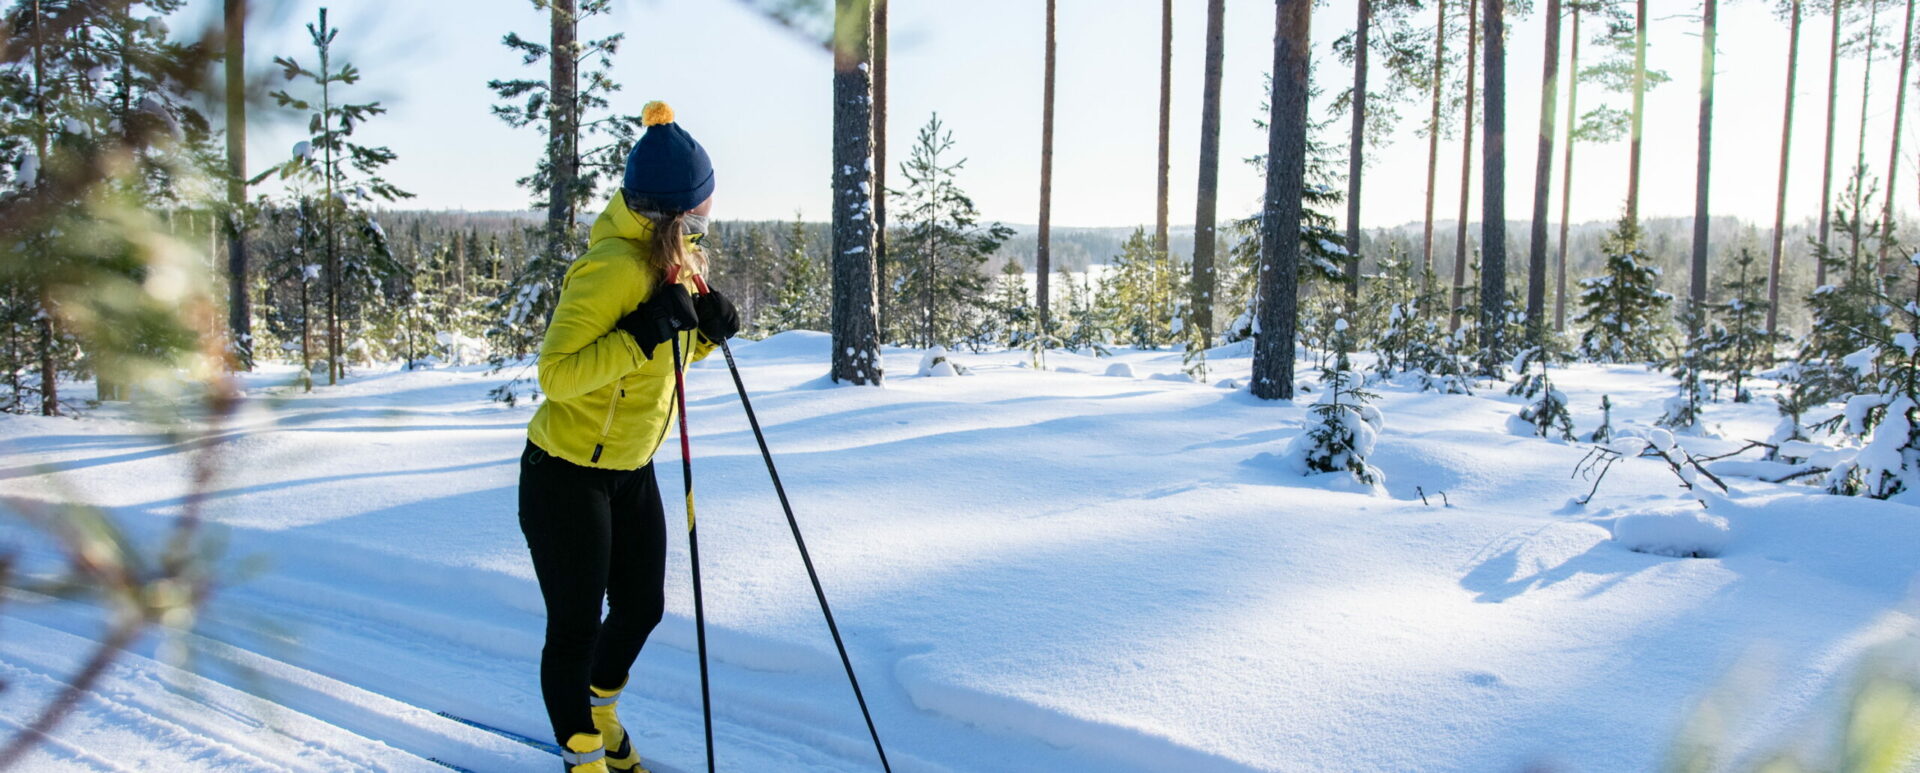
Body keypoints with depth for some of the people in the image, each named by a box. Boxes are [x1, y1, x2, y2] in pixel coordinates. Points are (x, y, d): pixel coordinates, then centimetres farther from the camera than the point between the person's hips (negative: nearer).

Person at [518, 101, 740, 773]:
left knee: (641, 608, 17)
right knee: (576, 626, 4)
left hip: (631, 471, 8)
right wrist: (646, 332, -36)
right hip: (566, 475, -8)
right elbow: (557, 374, -30)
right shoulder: (613, 266, -26)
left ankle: (600, 710, 44)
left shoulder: (679, 258, 2)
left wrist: (707, 328, -8)